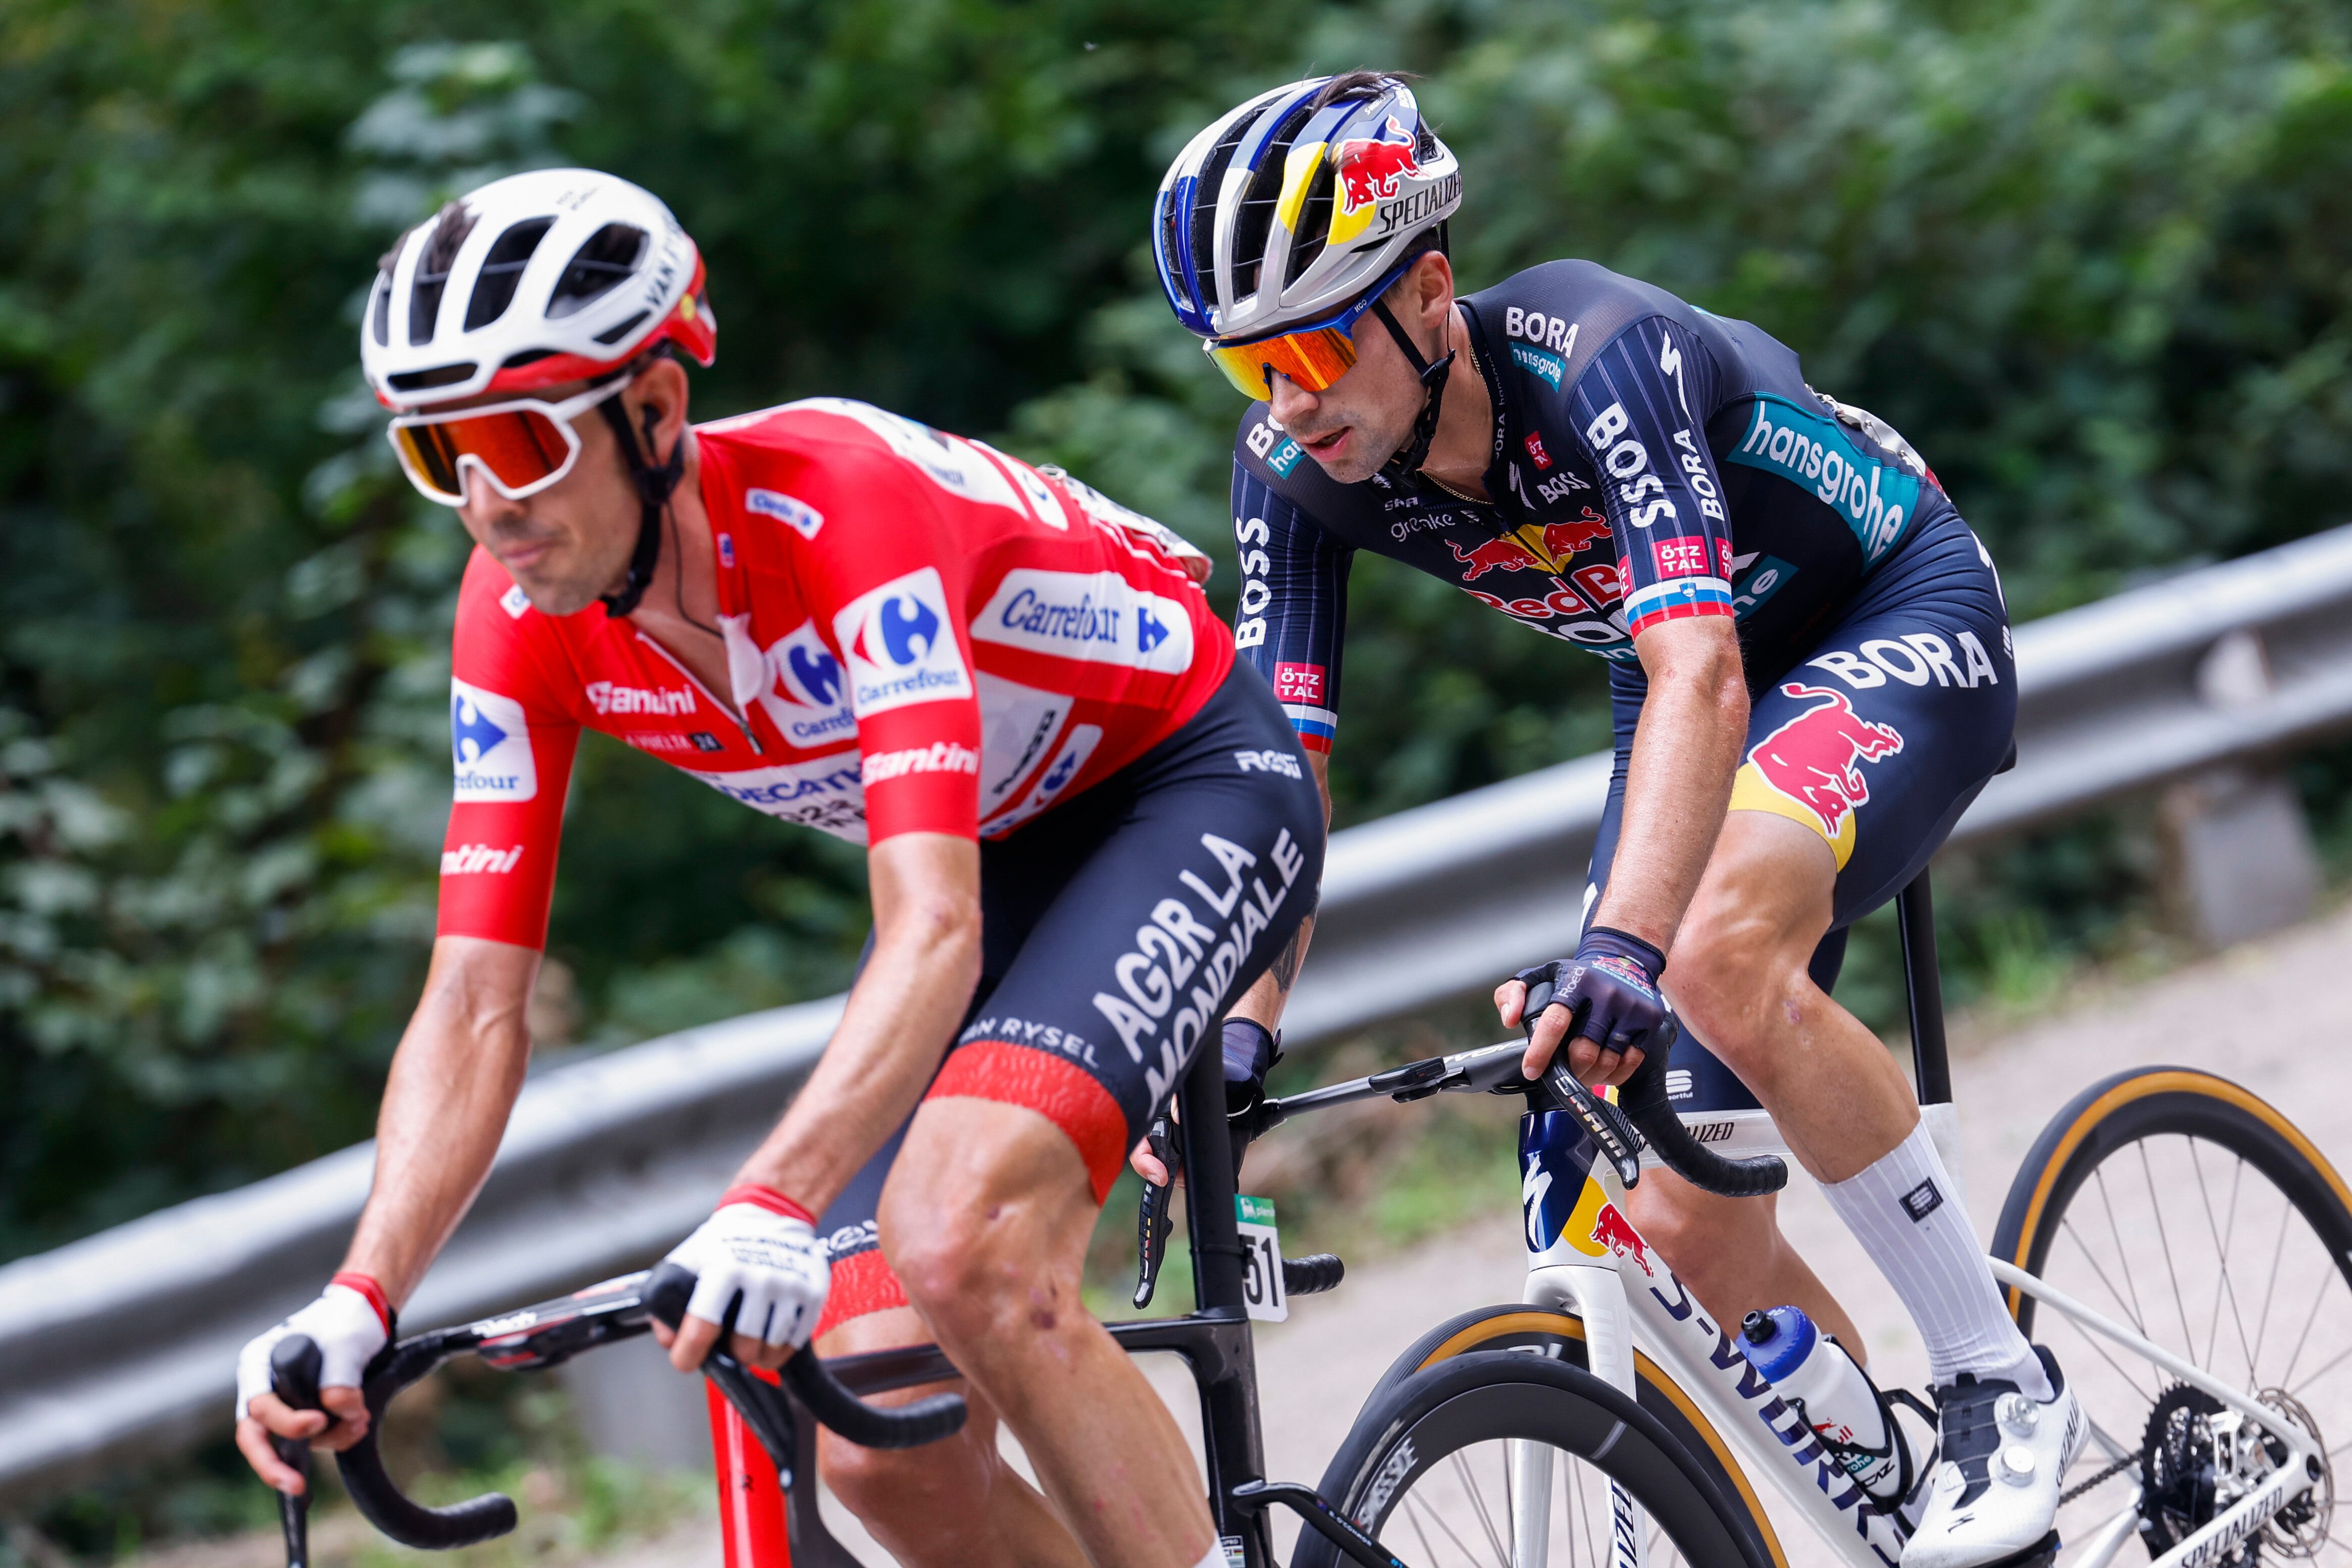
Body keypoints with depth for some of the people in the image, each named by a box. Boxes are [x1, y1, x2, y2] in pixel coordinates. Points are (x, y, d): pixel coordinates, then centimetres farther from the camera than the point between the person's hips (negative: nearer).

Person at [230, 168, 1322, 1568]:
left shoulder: (845, 499, -34)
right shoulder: (524, 615, -15)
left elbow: (932, 931, -42)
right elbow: (477, 1004, -15)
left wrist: (770, 1207, -57)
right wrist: (359, 1300, -30)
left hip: (1191, 785, -6)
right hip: (1003, 851, 7)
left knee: (955, 1242, -33)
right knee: (886, 1453, -8)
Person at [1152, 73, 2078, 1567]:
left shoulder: (1600, 357, -35)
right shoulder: (1296, 467, -17)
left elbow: (1700, 673, -47)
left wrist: (1622, 945, -60)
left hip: (1896, 618, -7)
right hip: (1692, 668, 7)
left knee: (1722, 953, -35)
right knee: (1689, 1223, -3)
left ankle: (2005, 1378, -21)